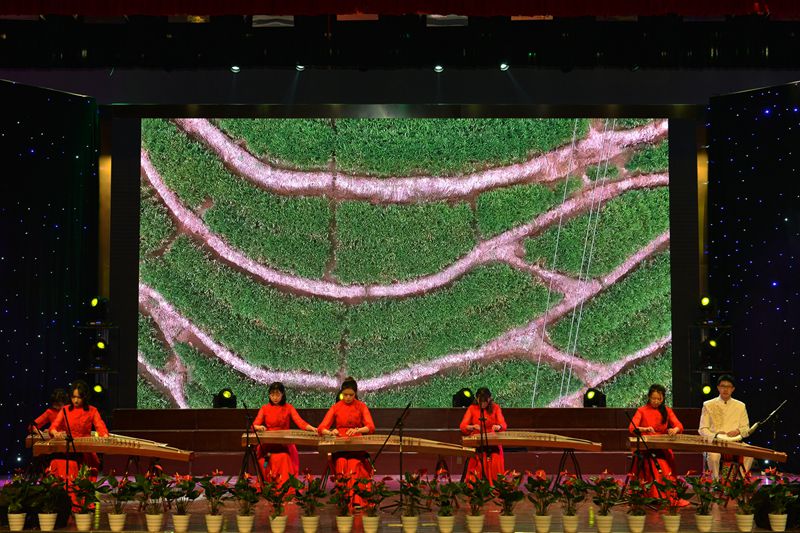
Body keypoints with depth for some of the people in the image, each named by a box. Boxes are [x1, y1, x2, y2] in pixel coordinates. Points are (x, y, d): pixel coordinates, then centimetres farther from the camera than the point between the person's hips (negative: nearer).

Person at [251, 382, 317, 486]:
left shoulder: (288, 408, 10)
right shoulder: (264, 408, 12)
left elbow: (299, 421, -4)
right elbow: (255, 424, 0)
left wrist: (311, 428, -25)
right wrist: (259, 427, -26)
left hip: (284, 443, 0)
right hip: (268, 443, 0)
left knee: (283, 457, -30)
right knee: (270, 457, -29)